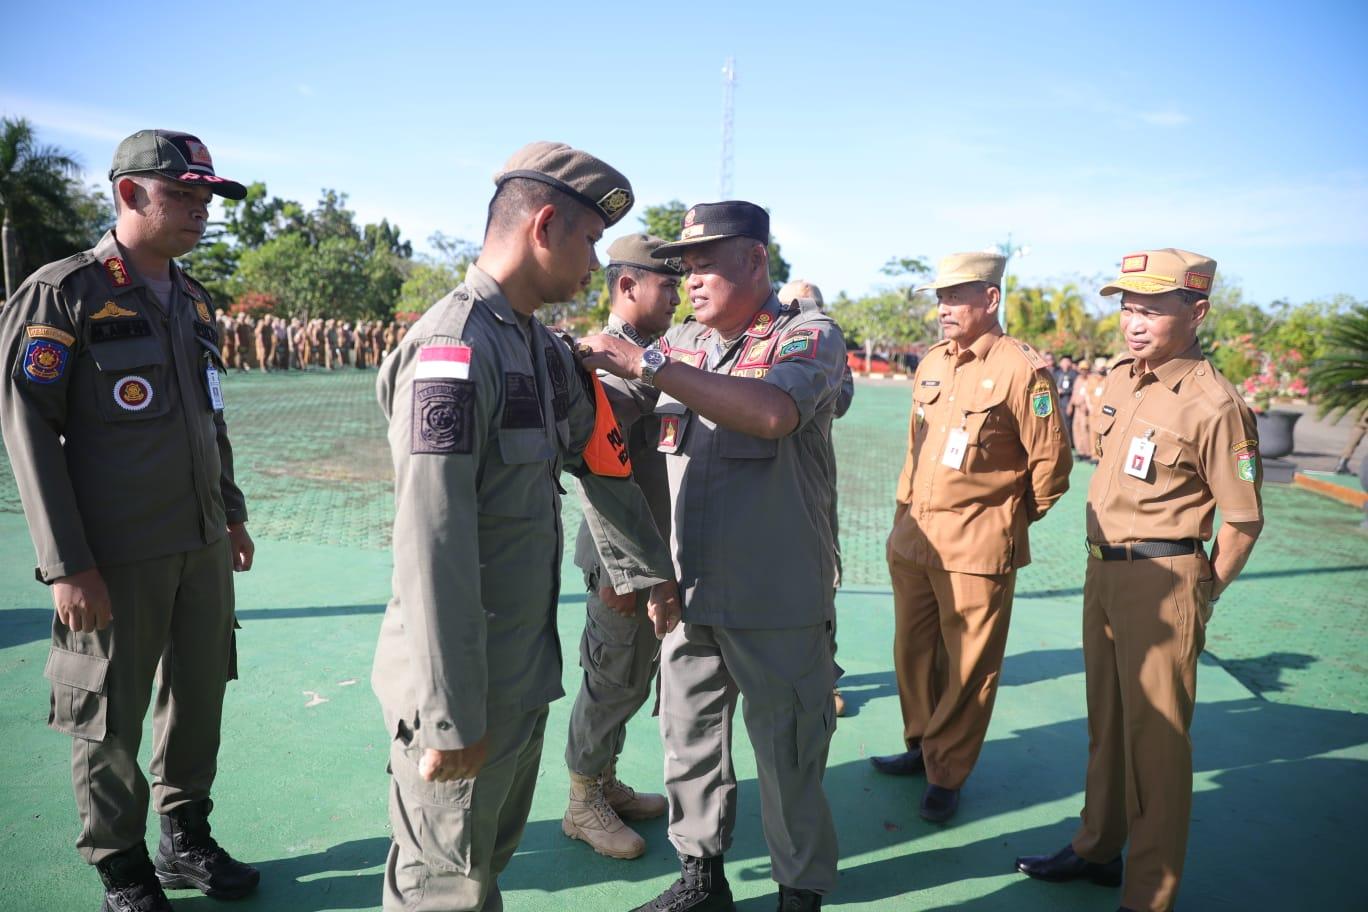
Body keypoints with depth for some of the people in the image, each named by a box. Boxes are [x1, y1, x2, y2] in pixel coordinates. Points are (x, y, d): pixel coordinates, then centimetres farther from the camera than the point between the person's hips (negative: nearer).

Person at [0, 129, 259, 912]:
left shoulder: (193, 300, 11)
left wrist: (231, 513, 17)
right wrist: (67, 564, -15)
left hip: (202, 545, 6)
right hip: (118, 555, -6)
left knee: (200, 696, 14)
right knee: (111, 718, 8)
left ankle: (187, 840, 33)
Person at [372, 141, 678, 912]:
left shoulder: (546, 349, 8)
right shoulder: (453, 349, -21)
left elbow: (602, 464, 19)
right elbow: (433, 545, -25)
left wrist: (653, 569, 27)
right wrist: (449, 717, -22)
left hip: (526, 675, 8)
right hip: (466, 690, -8)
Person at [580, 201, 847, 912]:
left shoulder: (809, 335, -8)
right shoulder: (680, 342, 10)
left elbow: (770, 412, -28)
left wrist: (645, 365, -27)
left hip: (776, 601, -5)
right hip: (689, 591, 5)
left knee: (787, 758, 9)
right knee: (688, 743, 17)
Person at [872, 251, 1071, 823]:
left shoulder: (1021, 369, -10)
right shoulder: (931, 364, 11)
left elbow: (1051, 462, -5)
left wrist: (1009, 521, 4)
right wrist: (906, 512, 17)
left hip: (976, 547, -6)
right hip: (912, 537, 7)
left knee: (968, 667, 5)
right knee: (913, 652, 17)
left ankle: (947, 775, 19)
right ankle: (921, 745, 36)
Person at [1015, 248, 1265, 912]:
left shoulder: (1215, 405, -17)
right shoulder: (1118, 379, 6)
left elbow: (1243, 521, -13)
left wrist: (1199, 598, -5)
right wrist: (1104, 568, 16)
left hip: (1162, 579, -8)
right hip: (1102, 570, 8)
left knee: (1156, 738, 3)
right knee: (1107, 723, 20)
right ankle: (1098, 849, 37)